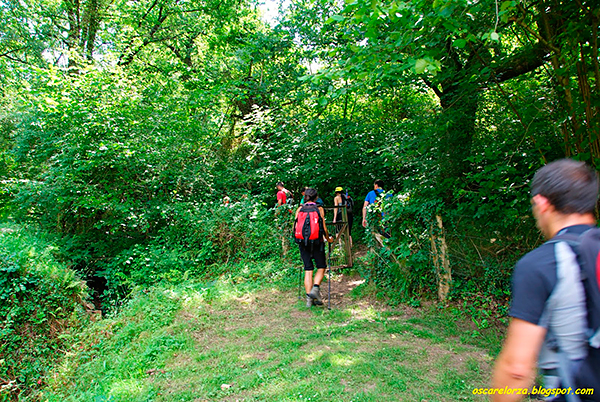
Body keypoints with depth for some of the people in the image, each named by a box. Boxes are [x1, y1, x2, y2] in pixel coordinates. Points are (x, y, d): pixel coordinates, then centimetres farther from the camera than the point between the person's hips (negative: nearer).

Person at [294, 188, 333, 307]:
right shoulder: (319, 209, -3)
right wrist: (328, 238, 12)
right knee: (321, 267, 12)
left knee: (308, 269, 8)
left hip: (303, 242, 3)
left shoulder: (299, 209, 4)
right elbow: (323, 227, -5)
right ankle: (315, 288, -9)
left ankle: (309, 298, 7)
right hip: (317, 242, -3)